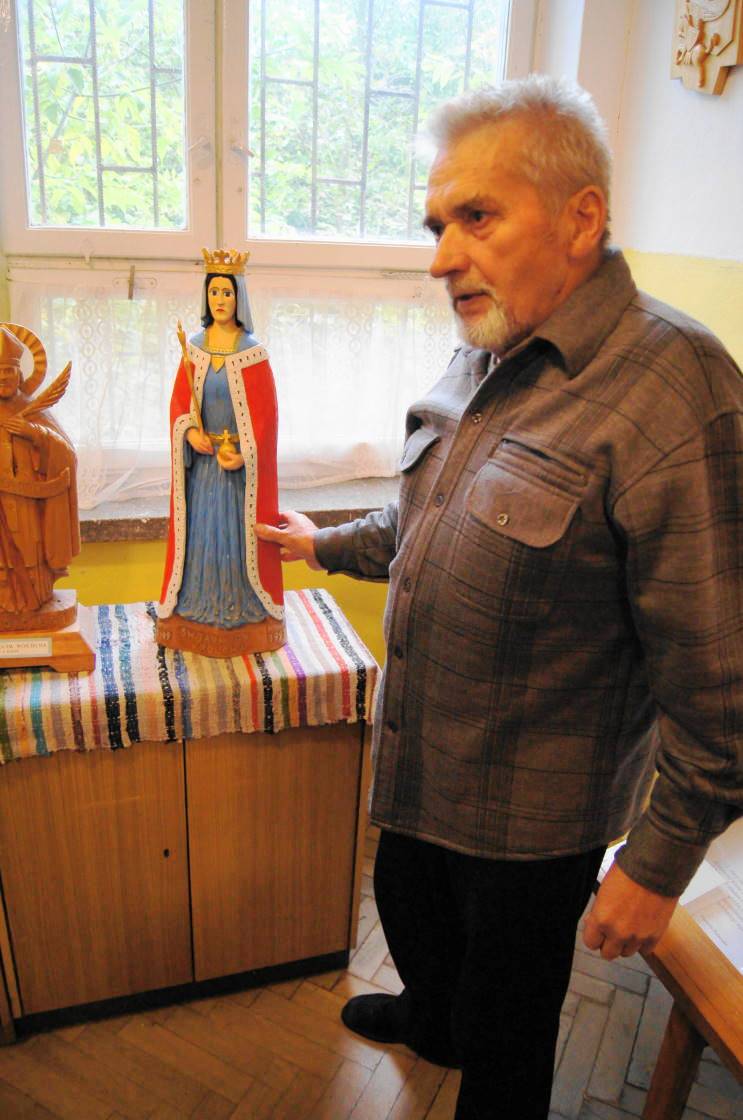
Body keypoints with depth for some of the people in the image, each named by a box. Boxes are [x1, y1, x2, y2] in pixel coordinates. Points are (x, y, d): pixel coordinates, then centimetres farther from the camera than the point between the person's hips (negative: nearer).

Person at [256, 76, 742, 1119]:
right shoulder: (483, 359, 1)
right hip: (421, 765, 8)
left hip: (530, 814, -8)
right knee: (410, 908, 32)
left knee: (507, 1026, 18)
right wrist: (327, 543, 24)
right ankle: (432, 1020, 64)